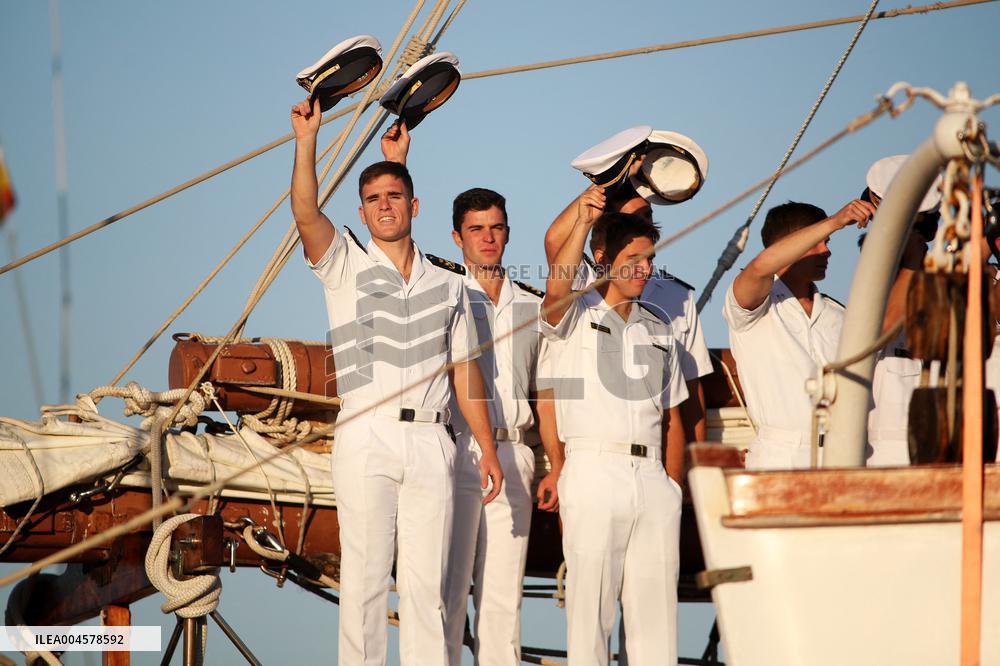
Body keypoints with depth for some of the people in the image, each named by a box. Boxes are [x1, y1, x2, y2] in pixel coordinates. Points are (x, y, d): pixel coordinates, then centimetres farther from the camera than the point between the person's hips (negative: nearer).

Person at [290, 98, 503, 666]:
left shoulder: (449, 282, 17)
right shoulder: (345, 264, 9)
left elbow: (464, 368, 16)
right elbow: (306, 213, -10)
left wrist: (488, 447, 9)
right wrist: (307, 141, -21)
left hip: (431, 441, 2)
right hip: (367, 434, -2)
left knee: (428, 581, 1)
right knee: (365, 577, -3)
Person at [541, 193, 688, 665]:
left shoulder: (657, 331, 20)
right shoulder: (576, 317, 5)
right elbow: (556, 290, -20)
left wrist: (671, 480, 11)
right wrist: (582, 223, -31)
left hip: (652, 479, 5)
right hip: (594, 472, -5)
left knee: (656, 600, 3)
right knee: (591, 601, -5)